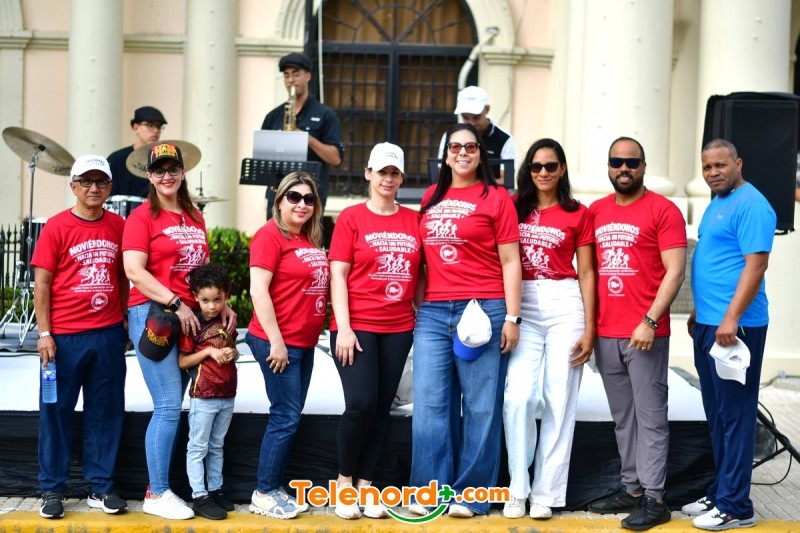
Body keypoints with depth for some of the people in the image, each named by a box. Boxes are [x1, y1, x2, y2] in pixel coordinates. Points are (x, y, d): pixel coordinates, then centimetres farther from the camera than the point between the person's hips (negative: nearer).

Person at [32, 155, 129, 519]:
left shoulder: (118, 226, 5)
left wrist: (126, 323, 9)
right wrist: (44, 333, -9)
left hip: (109, 335, 3)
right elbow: (41, 283, -4)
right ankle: (52, 489, 16)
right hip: (65, 336, -3)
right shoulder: (56, 227, -5)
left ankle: (101, 487, 19)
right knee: (56, 412, 5)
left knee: (105, 412, 9)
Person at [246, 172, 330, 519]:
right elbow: (258, 290, -16)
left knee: (290, 418, 12)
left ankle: (275, 488, 20)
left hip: (304, 343, 8)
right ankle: (263, 495, 5)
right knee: (286, 417, -5)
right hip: (277, 342, -8)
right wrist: (275, 341, -19)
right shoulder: (270, 235, -11)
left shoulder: (311, 240, 13)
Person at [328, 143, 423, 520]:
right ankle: (344, 480, 9)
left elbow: (419, 274, 13)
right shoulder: (351, 218, -1)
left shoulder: (414, 221, 8)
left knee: (382, 408, 6)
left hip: (399, 329, 4)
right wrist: (343, 327, -12)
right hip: (357, 326, -4)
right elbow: (338, 275, -5)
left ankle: (365, 484, 17)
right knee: (360, 403, -11)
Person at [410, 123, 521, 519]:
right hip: (433, 312, 4)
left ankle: (471, 494, 10)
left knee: (481, 405, 1)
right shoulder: (431, 197, 15)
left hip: (482, 310, -4)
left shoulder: (496, 198, 1)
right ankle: (430, 490, 10)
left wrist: (512, 317, -6)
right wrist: (417, 305, 13)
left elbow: (510, 262, -1)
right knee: (430, 404, 2)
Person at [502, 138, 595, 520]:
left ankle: (546, 492, 11)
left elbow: (586, 274, 6)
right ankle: (518, 488, 3)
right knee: (518, 397, -10)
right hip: (522, 306, 1)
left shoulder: (578, 214, 5)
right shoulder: (513, 208, 9)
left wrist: (589, 328, 1)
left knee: (559, 401, 1)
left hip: (565, 306, 0)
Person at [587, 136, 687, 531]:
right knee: (622, 417, 12)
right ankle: (632, 487, 20)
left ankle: (653, 498, 2)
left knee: (650, 416, -2)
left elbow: (675, 271, -8)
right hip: (605, 334, 6)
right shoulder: (595, 212, 13)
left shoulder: (663, 210, -4)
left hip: (645, 332, -6)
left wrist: (650, 321, -15)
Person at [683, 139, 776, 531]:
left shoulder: (751, 205, -12)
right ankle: (720, 492, 23)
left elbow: (756, 264, -20)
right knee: (716, 414, 14)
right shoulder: (716, 204, 17)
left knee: (734, 414, -4)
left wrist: (731, 318, -24)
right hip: (708, 325, 10)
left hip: (734, 326, -10)